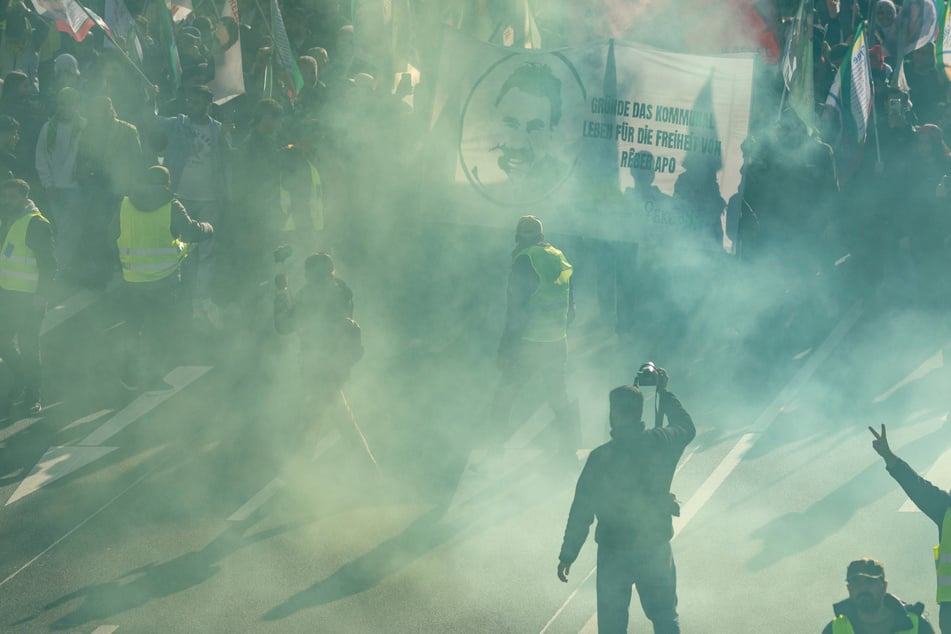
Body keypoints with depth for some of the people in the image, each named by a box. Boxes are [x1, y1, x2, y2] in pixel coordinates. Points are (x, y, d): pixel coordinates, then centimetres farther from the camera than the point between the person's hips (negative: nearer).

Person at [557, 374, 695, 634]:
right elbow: (687, 427, 14)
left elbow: (581, 511, -11)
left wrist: (567, 556, -2)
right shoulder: (660, 443, -11)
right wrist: (664, 393, 21)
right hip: (656, 551, 2)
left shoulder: (600, 457, -16)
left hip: (613, 554, -2)